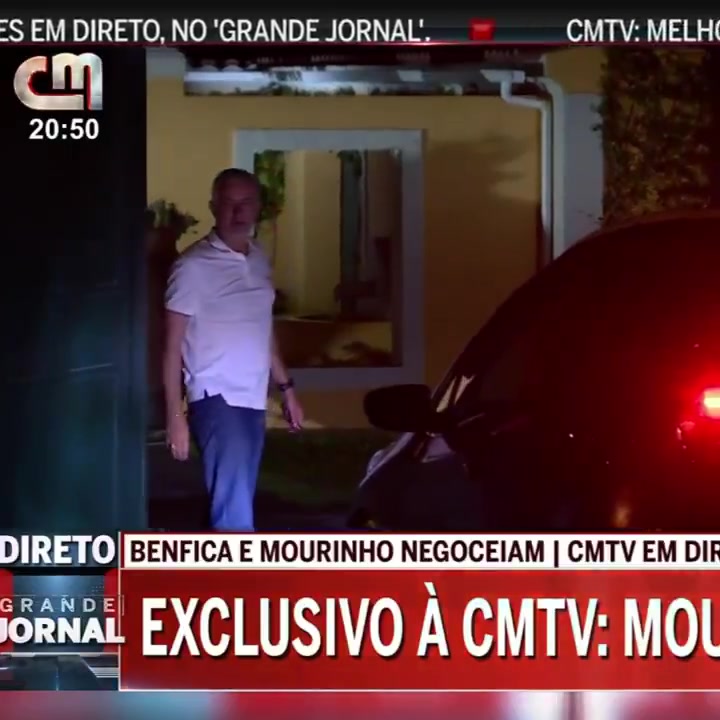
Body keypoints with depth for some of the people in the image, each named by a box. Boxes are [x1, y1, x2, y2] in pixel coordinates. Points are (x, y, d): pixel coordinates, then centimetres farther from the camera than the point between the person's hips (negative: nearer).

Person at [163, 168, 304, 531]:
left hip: (253, 399, 7)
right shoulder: (194, 266, -11)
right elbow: (173, 345, -10)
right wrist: (175, 415, -14)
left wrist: (286, 387, 19)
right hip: (216, 399, -7)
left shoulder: (259, 261, 10)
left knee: (233, 501, 13)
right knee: (234, 510, -14)